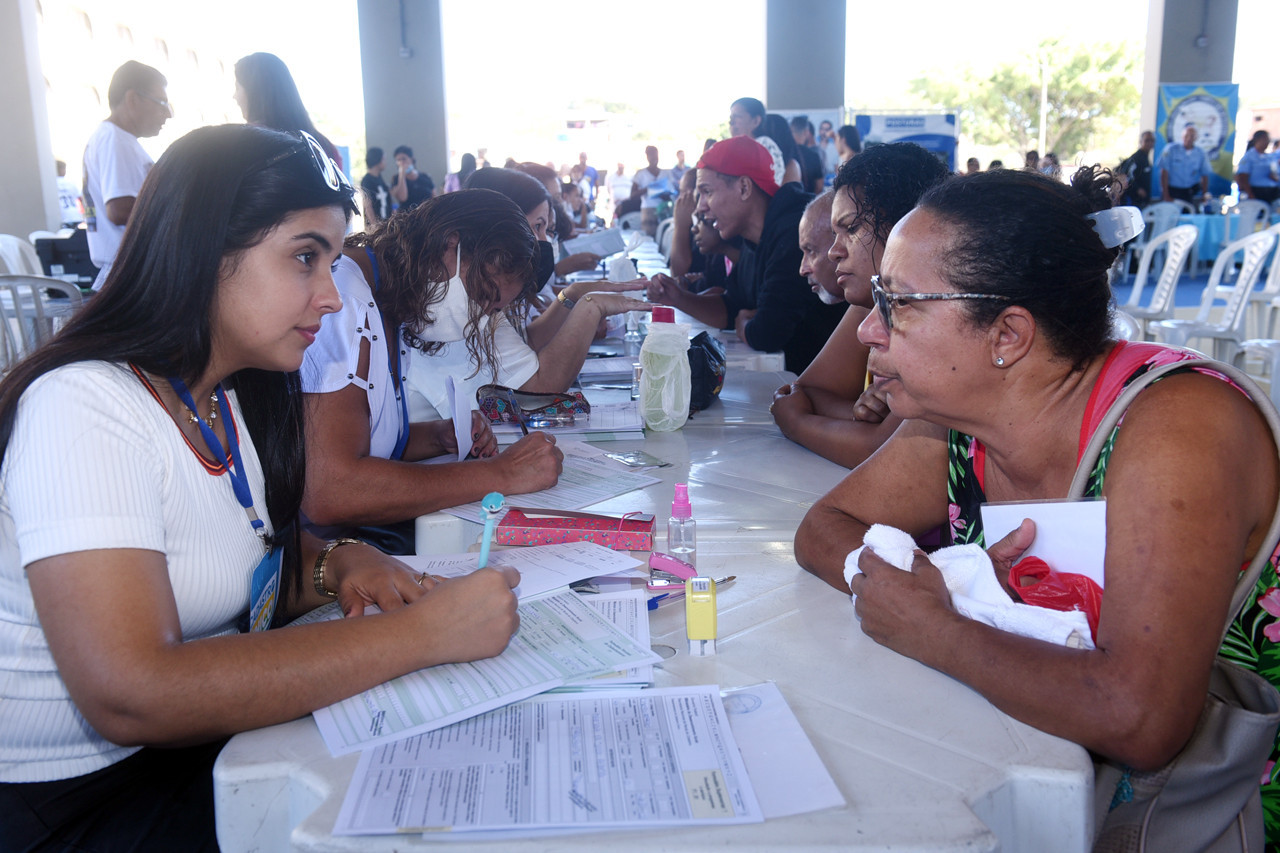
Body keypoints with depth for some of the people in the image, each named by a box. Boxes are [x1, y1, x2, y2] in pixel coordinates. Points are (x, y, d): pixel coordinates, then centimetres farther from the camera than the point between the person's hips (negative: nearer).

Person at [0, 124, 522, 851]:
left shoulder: (231, 397, 4)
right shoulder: (84, 408, -23)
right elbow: (129, 699, -33)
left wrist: (335, 567, -7)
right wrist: (420, 634, -31)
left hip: (209, 738, 7)